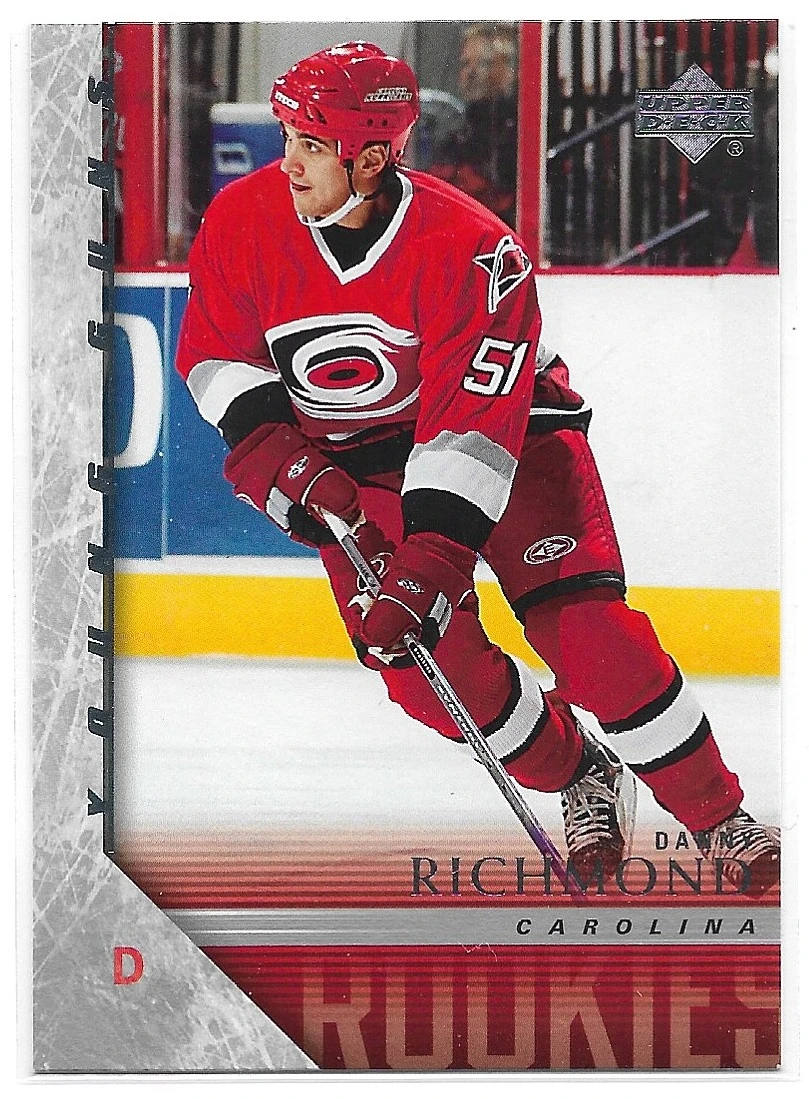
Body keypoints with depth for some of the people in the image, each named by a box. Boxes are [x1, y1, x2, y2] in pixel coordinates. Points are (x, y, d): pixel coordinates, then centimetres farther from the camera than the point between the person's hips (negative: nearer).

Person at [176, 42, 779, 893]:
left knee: (582, 625, -17)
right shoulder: (242, 222, -17)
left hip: (500, 423, -3)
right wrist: (282, 456, -19)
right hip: (354, 465, 4)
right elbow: (215, 354, -4)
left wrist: (425, 565, -40)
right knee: (419, 655, -14)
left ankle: (719, 820, -3)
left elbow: (472, 428, -33)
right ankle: (579, 777, 12)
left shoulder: (468, 249, -30)